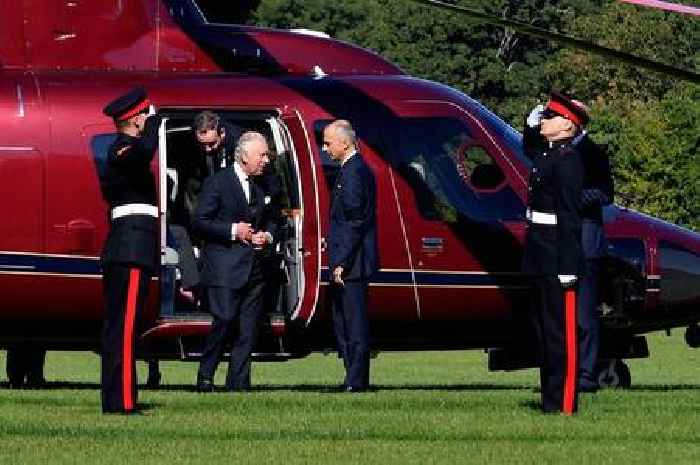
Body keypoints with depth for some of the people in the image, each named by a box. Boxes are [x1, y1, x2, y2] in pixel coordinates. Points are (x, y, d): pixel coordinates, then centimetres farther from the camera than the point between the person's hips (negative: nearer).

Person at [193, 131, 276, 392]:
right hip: (225, 268, -7)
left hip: (253, 270, 7)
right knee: (225, 321, -14)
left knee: (248, 330, 3)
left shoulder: (259, 187, 18)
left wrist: (267, 235, 8)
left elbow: (268, 222, 31)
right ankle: (205, 377, -1)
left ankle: (238, 385, 6)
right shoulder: (218, 182, -4)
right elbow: (200, 223, -8)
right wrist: (233, 231, -15)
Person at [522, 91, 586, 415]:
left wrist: (567, 268, -22)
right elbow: (528, 144, 39)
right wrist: (533, 118, 19)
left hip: (557, 262, -10)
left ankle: (563, 405, -5)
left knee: (560, 333, -7)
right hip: (541, 262, 10)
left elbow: (570, 217, -19)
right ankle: (550, 399, 19)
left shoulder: (567, 160, -15)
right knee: (544, 331, 13)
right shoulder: (546, 154, 13)